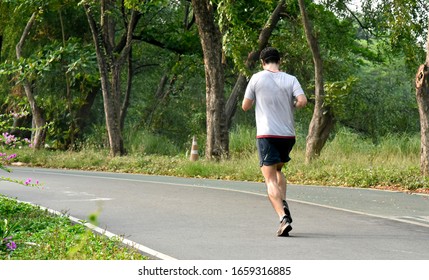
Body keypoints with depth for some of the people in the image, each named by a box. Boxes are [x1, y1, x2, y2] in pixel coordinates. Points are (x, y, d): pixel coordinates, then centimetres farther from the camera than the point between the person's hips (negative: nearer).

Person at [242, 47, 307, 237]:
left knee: (271, 179, -6)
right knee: (278, 170, 27)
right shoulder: (290, 80, 4)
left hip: (266, 135, -3)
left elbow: (245, 106, 5)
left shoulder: (257, 78, 0)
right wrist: (290, 106, 11)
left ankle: (283, 217, -23)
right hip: (288, 135, 3)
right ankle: (283, 203, 6)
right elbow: (302, 101, -10)